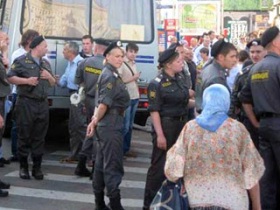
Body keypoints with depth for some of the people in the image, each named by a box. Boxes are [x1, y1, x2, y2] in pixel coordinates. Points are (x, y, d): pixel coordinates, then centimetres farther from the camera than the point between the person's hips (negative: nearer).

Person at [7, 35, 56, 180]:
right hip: (26, 103, -6)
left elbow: (53, 84, 23)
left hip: (43, 104, 6)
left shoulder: (46, 63, 18)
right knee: (24, 136, 0)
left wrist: (49, 77, 1)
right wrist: (26, 80, -17)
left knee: (39, 138, 7)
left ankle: (37, 167, 13)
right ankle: (23, 167, 10)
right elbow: (10, 77, -7)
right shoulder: (21, 61, -2)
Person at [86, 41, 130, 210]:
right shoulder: (110, 76, -15)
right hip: (111, 125, -10)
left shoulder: (111, 74, 15)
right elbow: (104, 103, -21)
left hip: (109, 124, 10)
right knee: (113, 165, -6)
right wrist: (95, 121, -10)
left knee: (102, 164, 13)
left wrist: (96, 121, 12)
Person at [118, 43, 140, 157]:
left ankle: (126, 149, 20)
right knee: (125, 126, -6)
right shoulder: (121, 64, -10)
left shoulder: (134, 64, 13)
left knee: (130, 125, 12)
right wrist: (133, 78, -15)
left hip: (135, 97, 8)